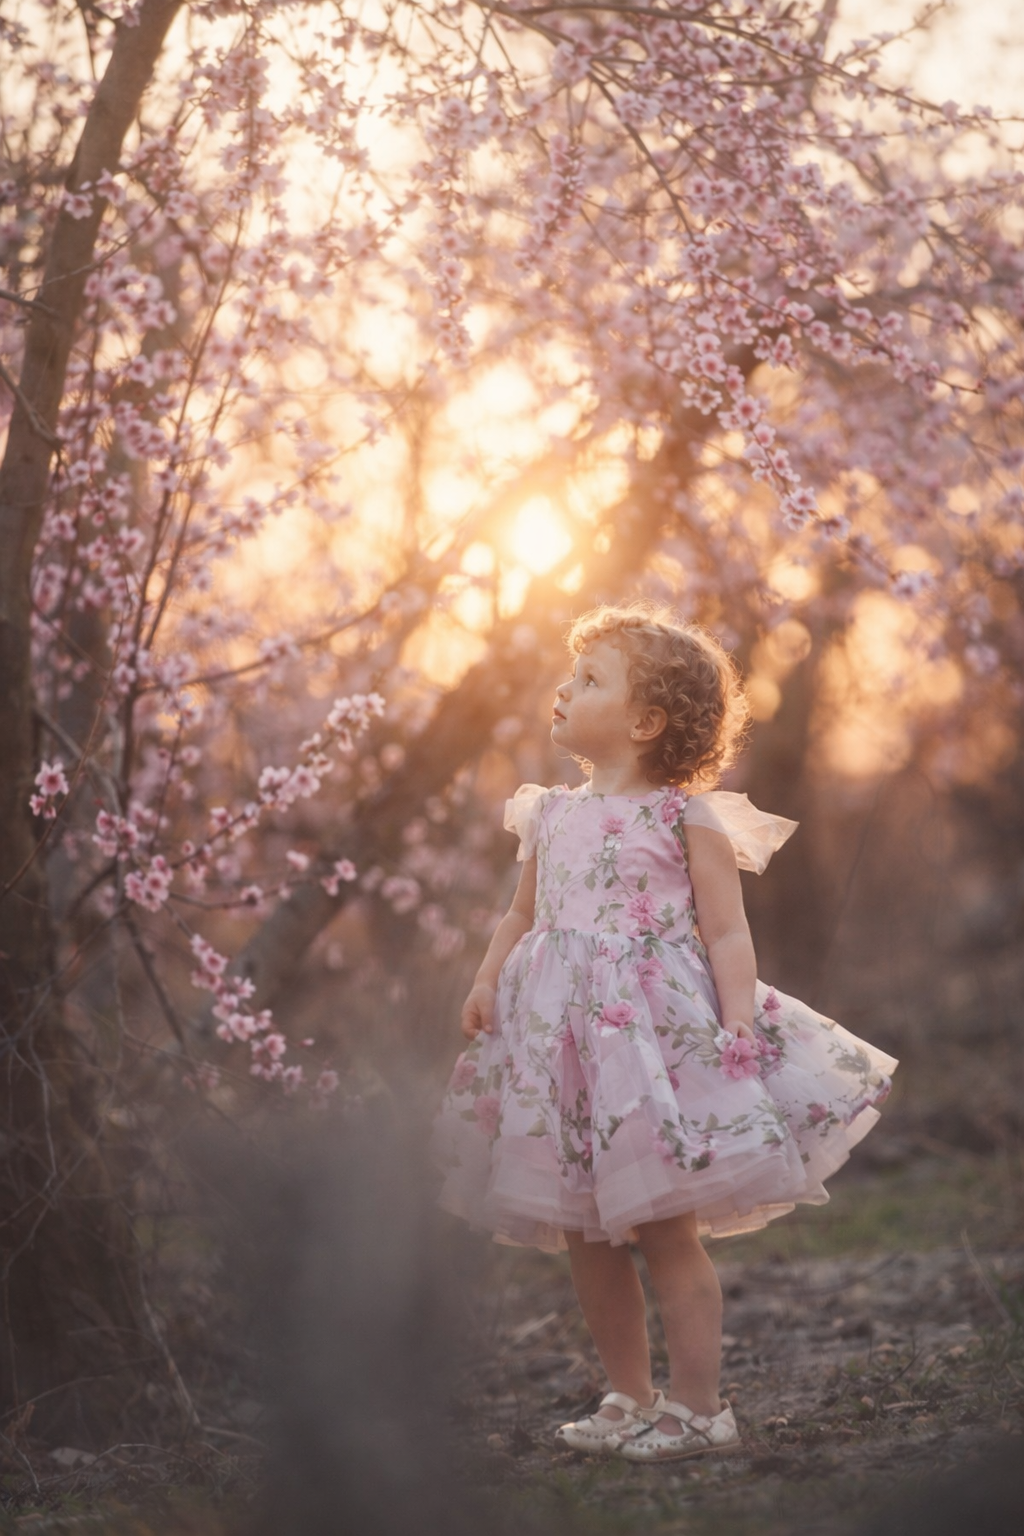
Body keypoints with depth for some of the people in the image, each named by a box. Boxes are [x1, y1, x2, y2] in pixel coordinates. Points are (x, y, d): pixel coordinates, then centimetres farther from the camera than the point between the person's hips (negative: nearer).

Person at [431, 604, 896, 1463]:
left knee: (665, 1229, -4)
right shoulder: (552, 817, 11)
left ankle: (700, 1408, 7)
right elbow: (523, 917, 20)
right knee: (586, 1237, 9)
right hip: (565, 1039, 6)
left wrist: (741, 1028, -16)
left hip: (660, 1035, -6)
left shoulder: (688, 819, -5)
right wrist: (487, 982, 2)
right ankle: (630, 1400, 22)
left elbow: (727, 934, -6)